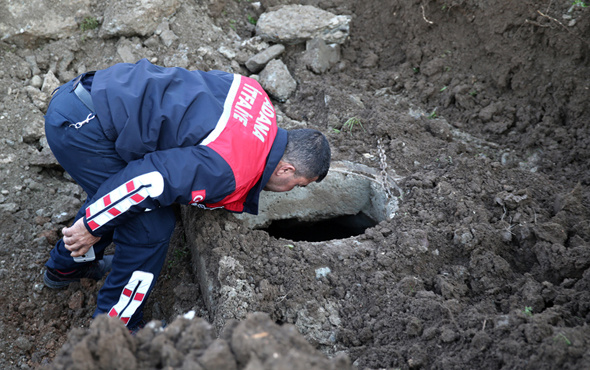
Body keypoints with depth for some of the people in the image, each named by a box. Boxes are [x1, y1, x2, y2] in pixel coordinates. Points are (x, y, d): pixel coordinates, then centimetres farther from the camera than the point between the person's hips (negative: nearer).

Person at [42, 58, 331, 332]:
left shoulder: (257, 98, 5)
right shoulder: (227, 172, -20)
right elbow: (148, 178, -25)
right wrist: (92, 226, -11)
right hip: (79, 126, -9)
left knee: (112, 191, 29)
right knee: (152, 227, -3)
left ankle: (66, 266, 53)